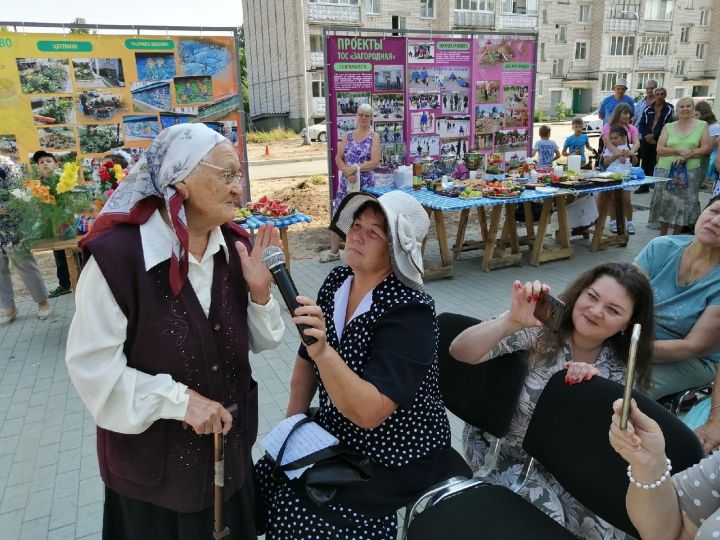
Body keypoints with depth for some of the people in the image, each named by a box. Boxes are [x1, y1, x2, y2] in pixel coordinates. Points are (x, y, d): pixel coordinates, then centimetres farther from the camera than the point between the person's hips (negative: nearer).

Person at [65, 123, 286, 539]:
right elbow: (91, 365, -19)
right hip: (153, 457, -5)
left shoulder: (236, 246, -5)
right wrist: (179, 400, -23)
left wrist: (260, 291, -17)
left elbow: (255, 342, 1)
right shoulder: (118, 253, -23)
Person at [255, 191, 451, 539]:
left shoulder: (410, 311, -25)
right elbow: (307, 358, 9)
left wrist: (323, 350, -42)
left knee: (299, 510, -12)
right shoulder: (336, 281, -6)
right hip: (337, 434, 6)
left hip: (395, 457, -6)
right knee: (264, 479, -2)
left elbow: (368, 413, -32)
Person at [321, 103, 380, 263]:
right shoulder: (348, 136, 9)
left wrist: (355, 169, -18)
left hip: (365, 182, -3)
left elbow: (375, 161, -12)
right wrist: (347, 172, -13)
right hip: (345, 182, 4)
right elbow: (338, 158, 5)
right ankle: (334, 251, 19)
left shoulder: (374, 137, -1)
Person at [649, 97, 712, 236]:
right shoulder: (668, 127, 8)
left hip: (690, 171, -1)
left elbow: (706, 148, -1)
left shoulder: (702, 125, 6)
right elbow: (659, 149, 0)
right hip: (666, 170, 1)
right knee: (665, 203, 2)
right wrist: (678, 150, -15)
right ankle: (662, 236, 15)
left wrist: (688, 155, -15)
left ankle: (676, 236, 15)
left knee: (684, 204, 1)